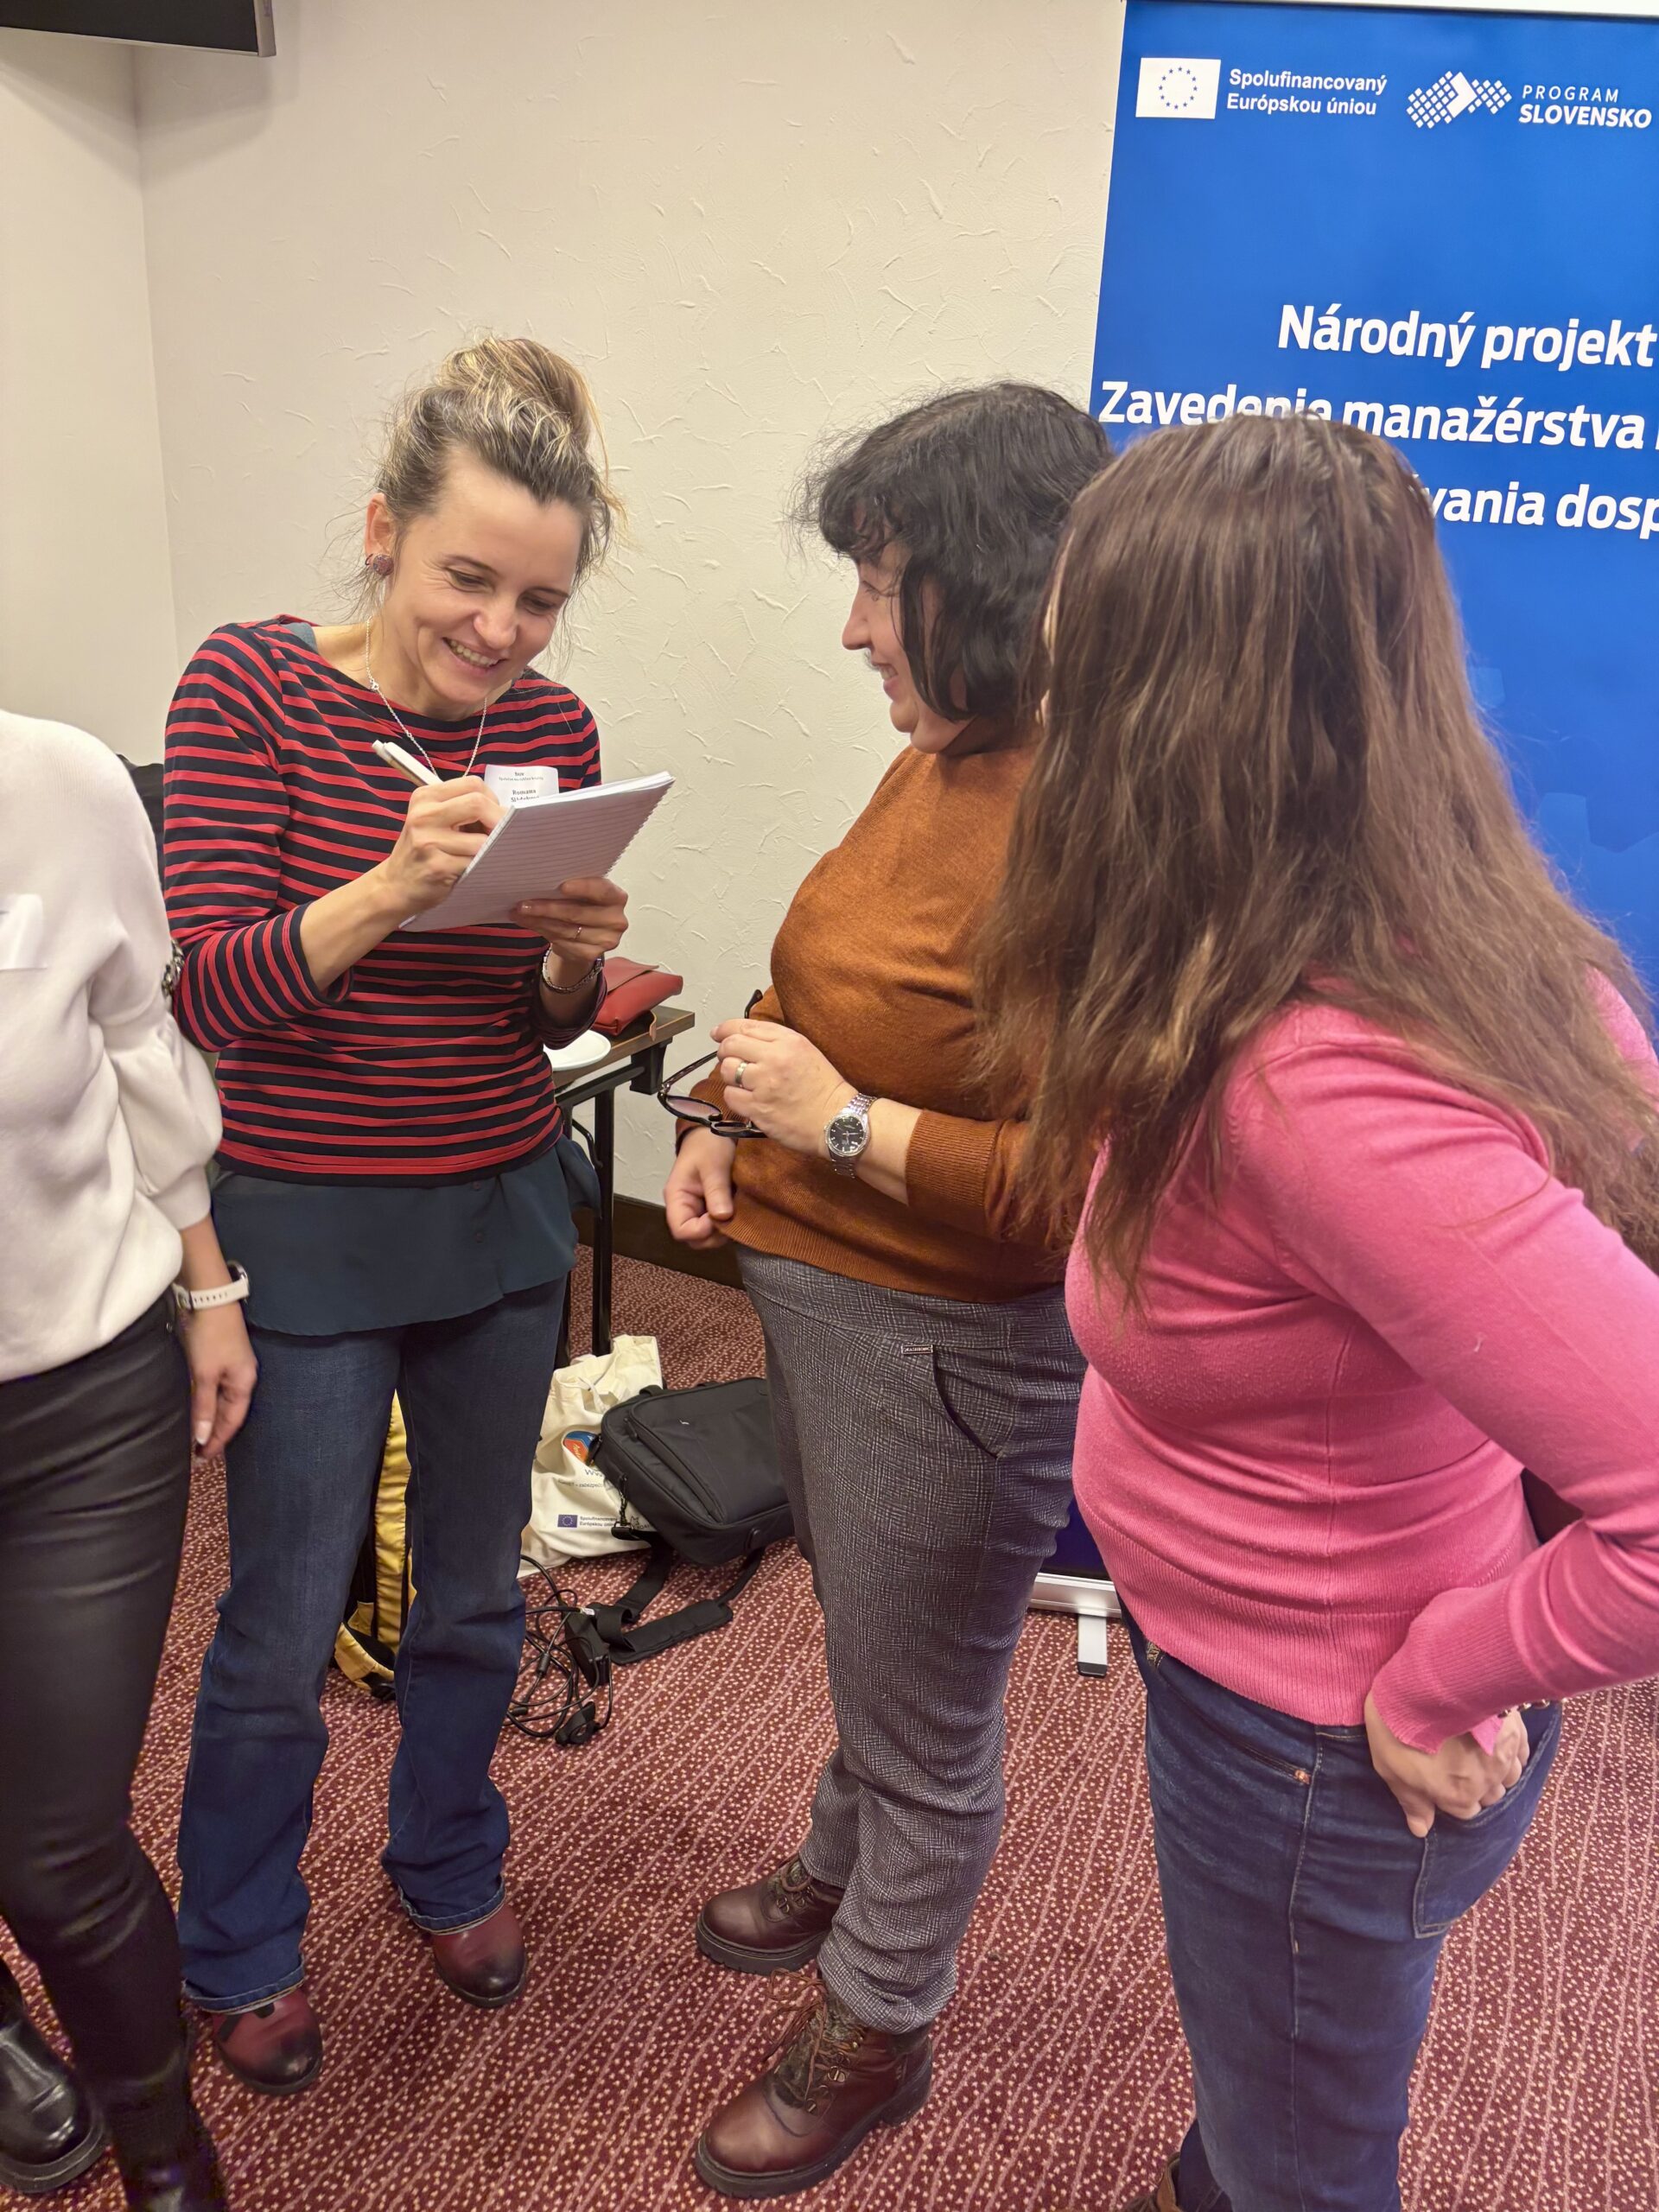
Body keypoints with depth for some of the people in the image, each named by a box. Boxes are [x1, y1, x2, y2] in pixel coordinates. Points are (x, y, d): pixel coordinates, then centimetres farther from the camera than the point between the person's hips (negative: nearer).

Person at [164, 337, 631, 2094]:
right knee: (281, 1631, 10)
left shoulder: (550, 729, -1)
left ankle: (449, 1865, 47)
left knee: (474, 1591, 20)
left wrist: (576, 954, -17)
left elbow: (543, 1020, 6)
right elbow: (213, 997, -17)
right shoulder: (252, 685, -12)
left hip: (504, 1218, 4)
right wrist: (388, 889, -32)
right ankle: (237, 1950, 37)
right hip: (307, 1228, -4)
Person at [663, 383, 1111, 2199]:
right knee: (869, 1650, 31)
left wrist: (846, 1124, -23)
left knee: (919, 1717, 16)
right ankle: (849, 1869, 58)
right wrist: (744, 1116, 2)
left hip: (953, 1348, -8)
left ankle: (873, 2030, 42)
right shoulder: (939, 760, 0)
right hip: (819, 1290, 8)